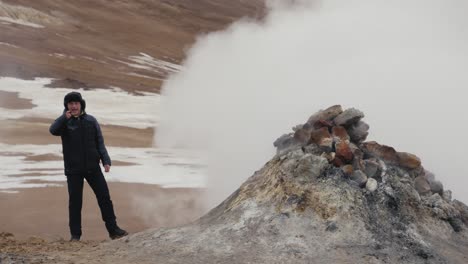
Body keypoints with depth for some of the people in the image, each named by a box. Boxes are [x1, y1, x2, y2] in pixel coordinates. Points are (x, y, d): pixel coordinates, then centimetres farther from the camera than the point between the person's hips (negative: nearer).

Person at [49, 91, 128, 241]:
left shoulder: (91, 121, 6)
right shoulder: (64, 122, -1)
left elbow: (100, 143, 7)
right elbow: (53, 130, -23)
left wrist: (106, 161, -3)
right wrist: (64, 118, -40)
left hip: (92, 167, 2)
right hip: (73, 170, -2)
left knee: (104, 198, 1)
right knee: (75, 202, 2)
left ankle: (113, 230, 8)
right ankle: (75, 235, 11)